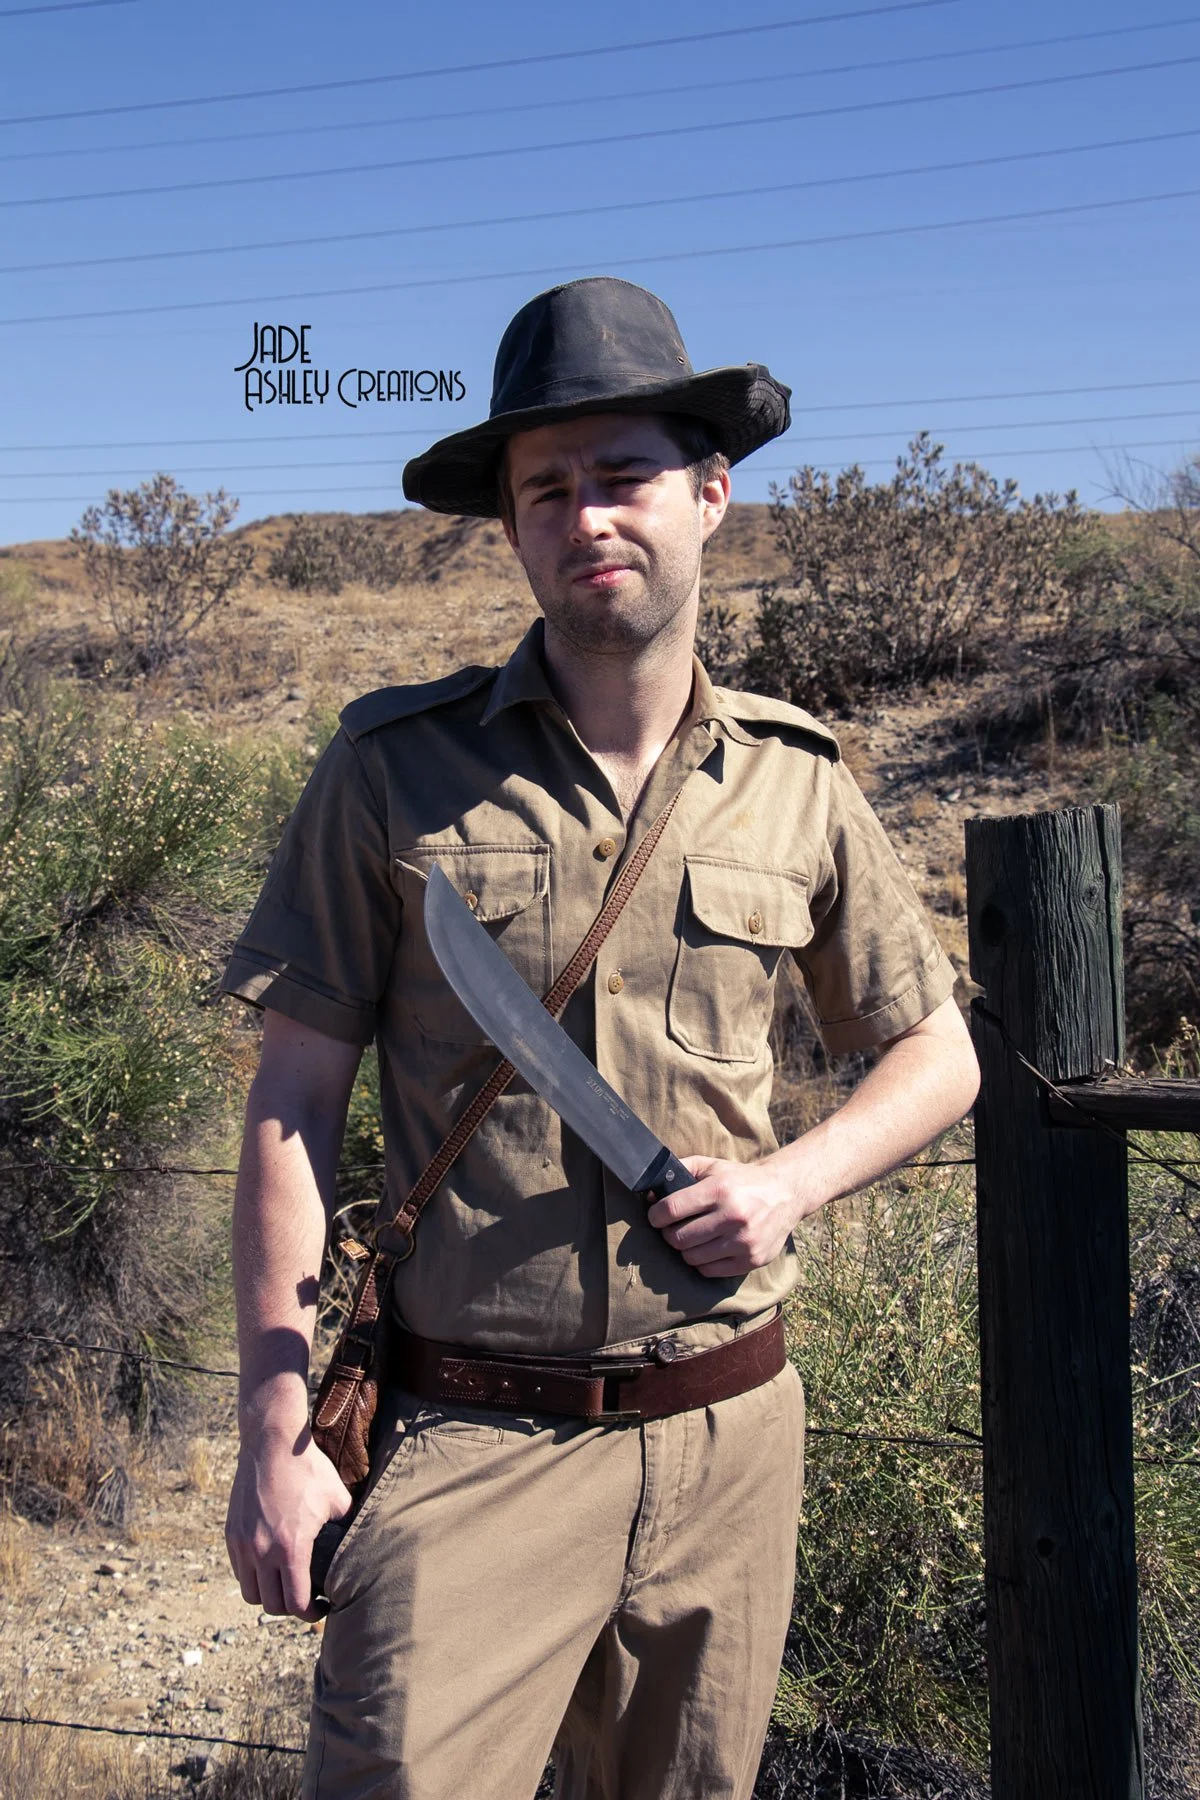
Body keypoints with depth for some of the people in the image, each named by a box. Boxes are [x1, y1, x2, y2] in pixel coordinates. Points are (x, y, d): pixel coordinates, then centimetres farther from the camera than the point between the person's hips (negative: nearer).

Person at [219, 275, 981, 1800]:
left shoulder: (795, 785, 3)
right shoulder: (394, 771, -4)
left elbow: (936, 1054, 14)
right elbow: (292, 1103, -4)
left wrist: (792, 1180, -5)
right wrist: (277, 1430, -8)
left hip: (723, 1442, 3)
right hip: (466, 1444, -3)